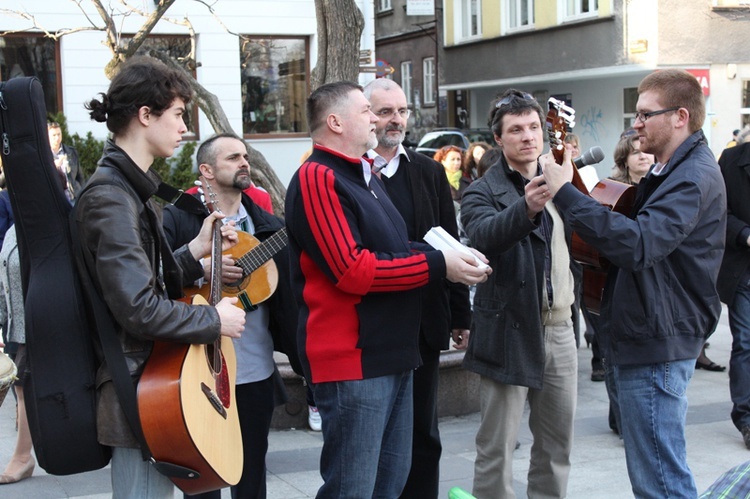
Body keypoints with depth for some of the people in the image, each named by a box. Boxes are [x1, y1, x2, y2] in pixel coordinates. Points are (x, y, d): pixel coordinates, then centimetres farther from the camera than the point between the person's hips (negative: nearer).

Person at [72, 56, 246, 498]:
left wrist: (197, 250, 9)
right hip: (136, 390, -11)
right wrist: (215, 321, -13)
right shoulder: (111, 197, -19)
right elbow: (139, 308, -25)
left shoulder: (132, 189, 15)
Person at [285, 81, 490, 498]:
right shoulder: (317, 179, -13)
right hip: (353, 359, -10)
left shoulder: (365, 176, 19)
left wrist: (451, 259, 9)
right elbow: (351, 269, -22)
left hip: (393, 354, 10)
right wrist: (437, 265, -16)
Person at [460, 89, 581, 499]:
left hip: (560, 329, 6)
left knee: (558, 444, 14)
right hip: (509, 334, -6)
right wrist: (526, 209, -44)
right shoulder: (484, 192, -7)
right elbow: (484, 235, -29)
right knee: (496, 449, 0)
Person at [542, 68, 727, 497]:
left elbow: (638, 244, -31)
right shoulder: (674, 170, 17)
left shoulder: (694, 176, -18)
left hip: (657, 346, -11)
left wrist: (566, 193, -31)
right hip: (648, 338, 11)